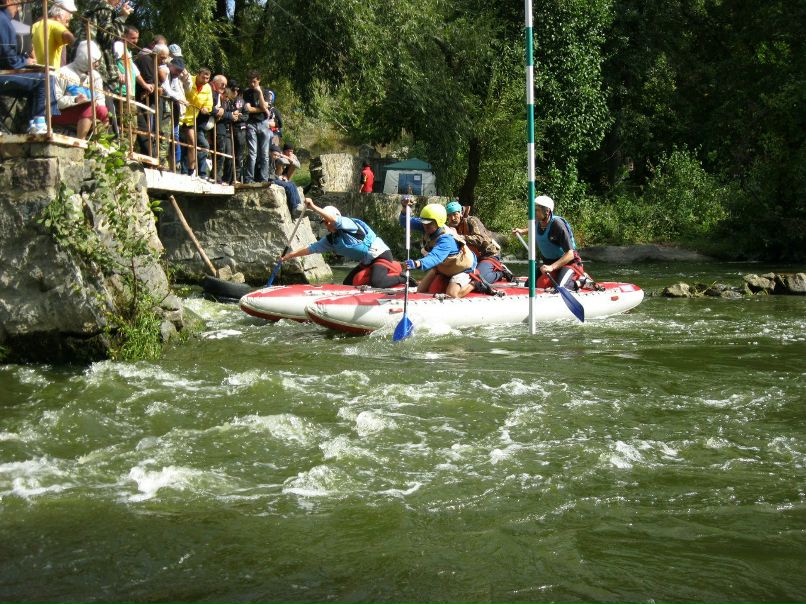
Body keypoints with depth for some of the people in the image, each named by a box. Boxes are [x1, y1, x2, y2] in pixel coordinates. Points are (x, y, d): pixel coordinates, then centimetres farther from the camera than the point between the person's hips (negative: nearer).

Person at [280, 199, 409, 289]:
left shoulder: (350, 224, -17)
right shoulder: (330, 240, 7)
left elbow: (335, 220, -37)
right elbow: (311, 248, 9)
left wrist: (313, 207, -42)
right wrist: (290, 255, 4)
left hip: (381, 255, -10)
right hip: (366, 262, 10)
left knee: (376, 283, -34)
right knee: (348, 283, 14)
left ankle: (402, 278, -7)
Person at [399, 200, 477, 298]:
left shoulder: (446, 239, -40)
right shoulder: (429, 228, -18)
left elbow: (436, 257, -58)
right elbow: (406, 222, -15)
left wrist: (417, 264, -77)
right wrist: (405, 208, -38)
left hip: (462, 268, -8)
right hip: (442, 267, 8)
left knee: (451, 295, -24)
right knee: (421, 291, 2)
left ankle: (474, 283, 5)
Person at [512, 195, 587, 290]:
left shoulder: (557, 224, -27)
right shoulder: (539, 223, -6)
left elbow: (570, 254, -31)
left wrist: (552, 267, -41)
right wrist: (522, 231, 11)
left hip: (568, 263, -7)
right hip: (549, 263, 7)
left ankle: (580, 280, 1)